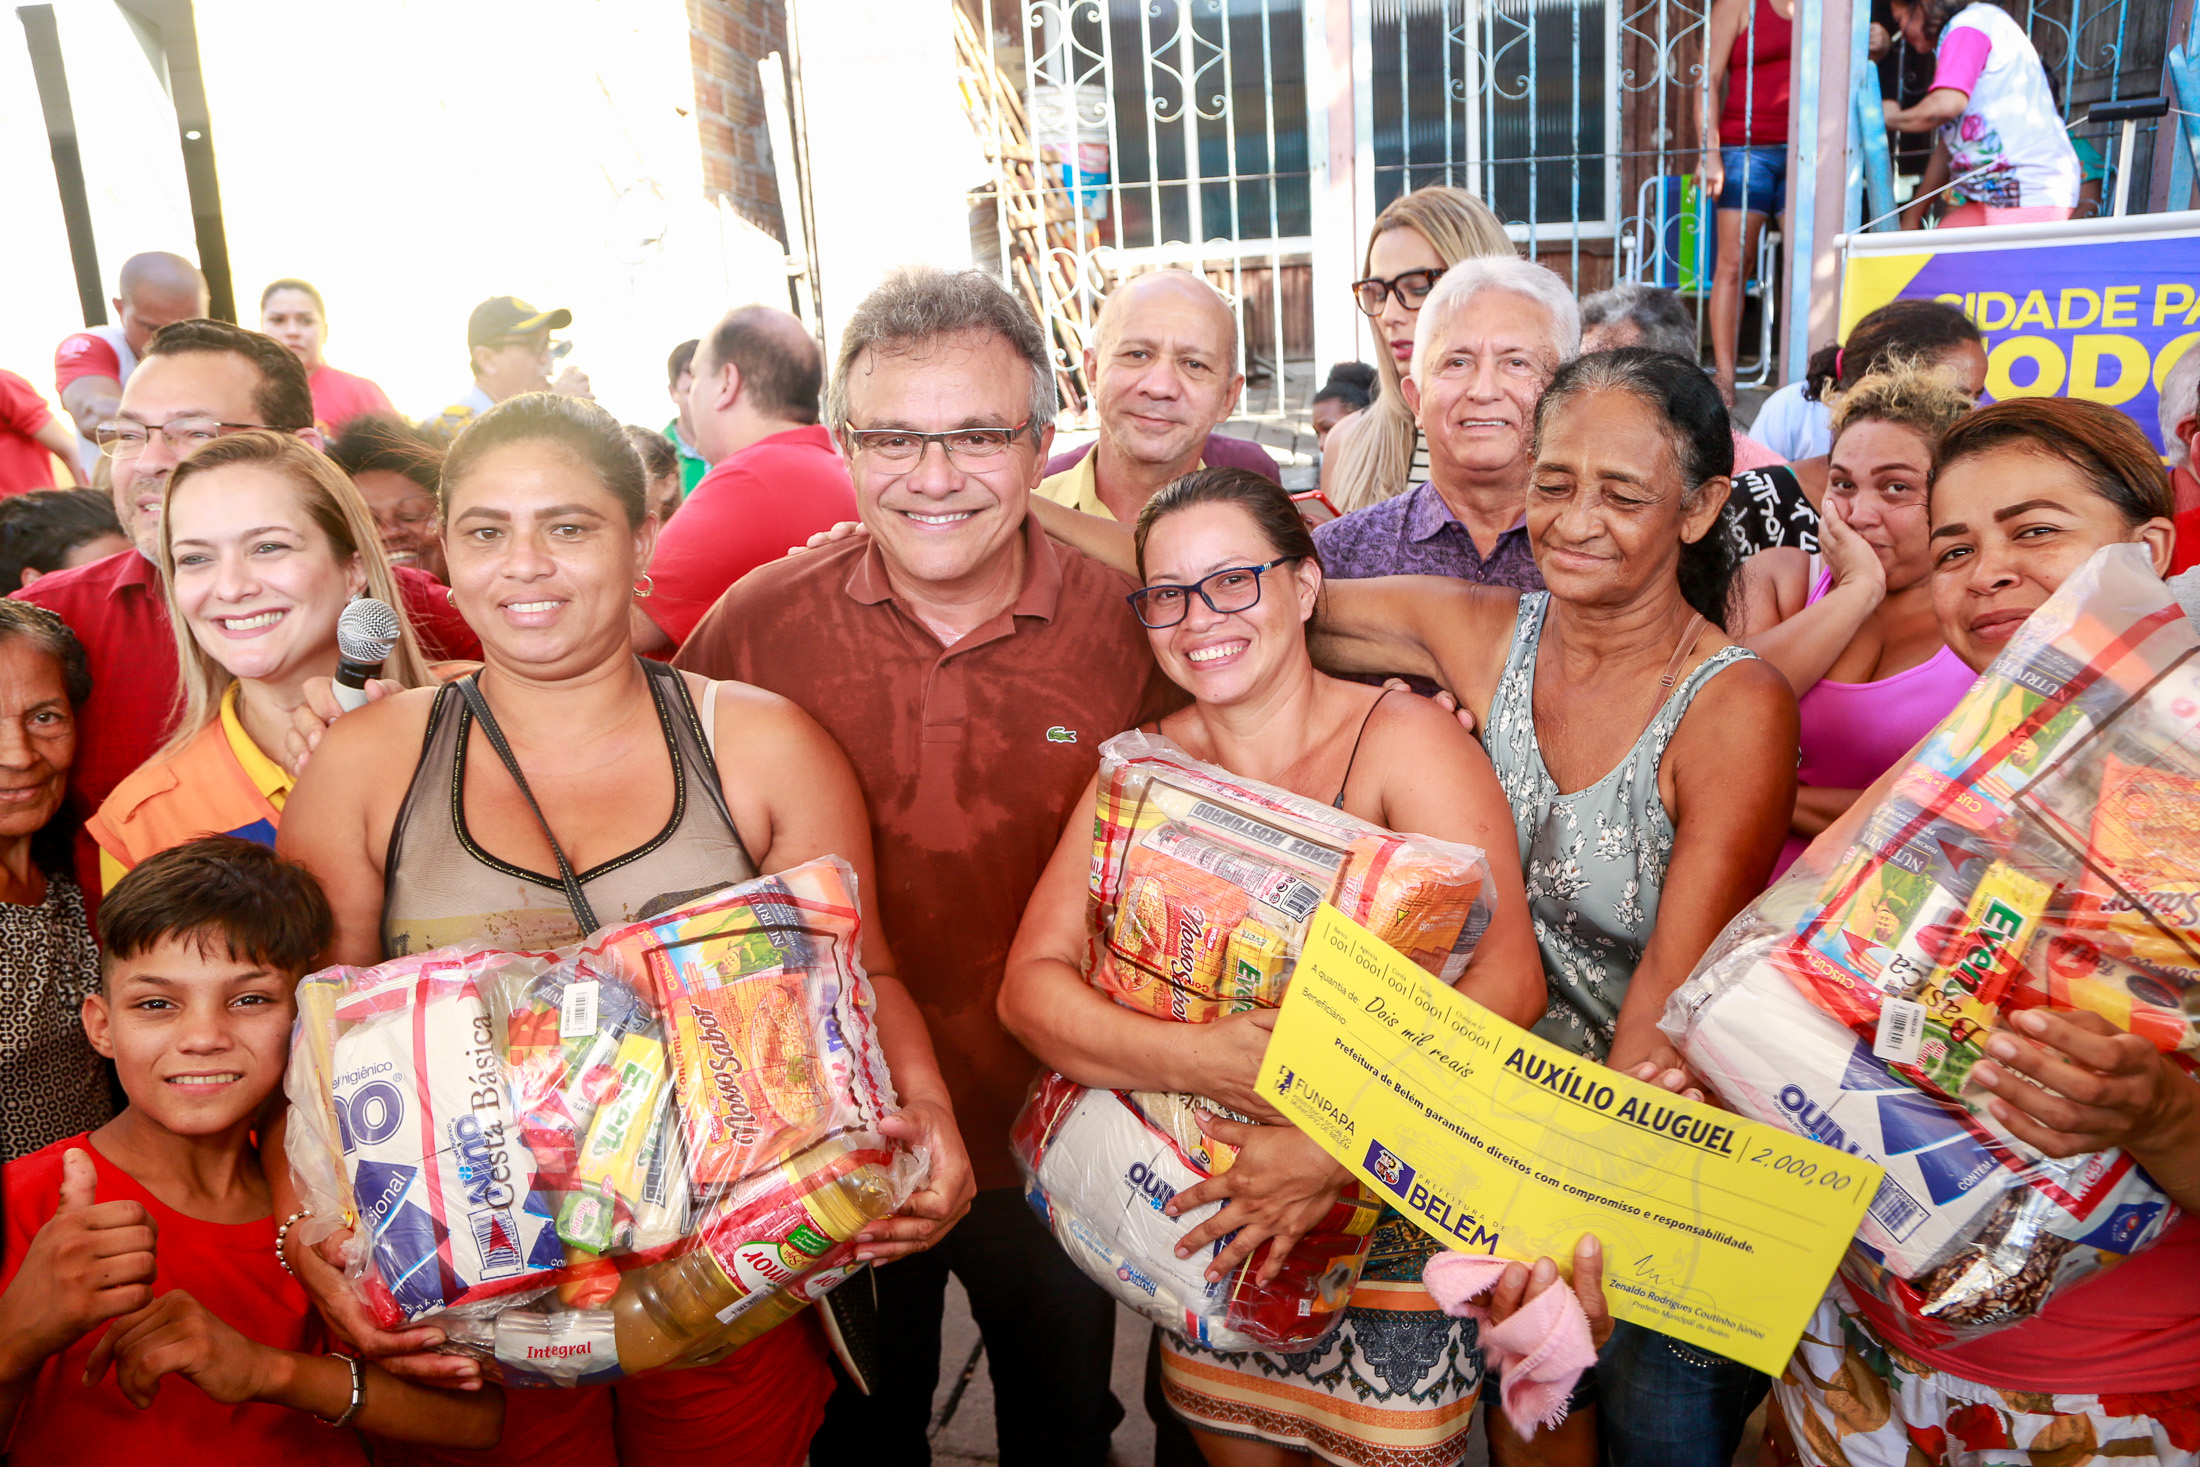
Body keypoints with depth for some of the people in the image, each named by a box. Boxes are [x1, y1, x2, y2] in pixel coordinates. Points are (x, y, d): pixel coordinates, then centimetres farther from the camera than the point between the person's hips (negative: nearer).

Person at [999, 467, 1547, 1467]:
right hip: (1208, 1231, 3)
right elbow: (1031, 983, -12)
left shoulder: (1403, 740, -15)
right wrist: (1204, 1058, -29)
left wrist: (1339, 1144, -32)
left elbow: (1508, 979, -24)